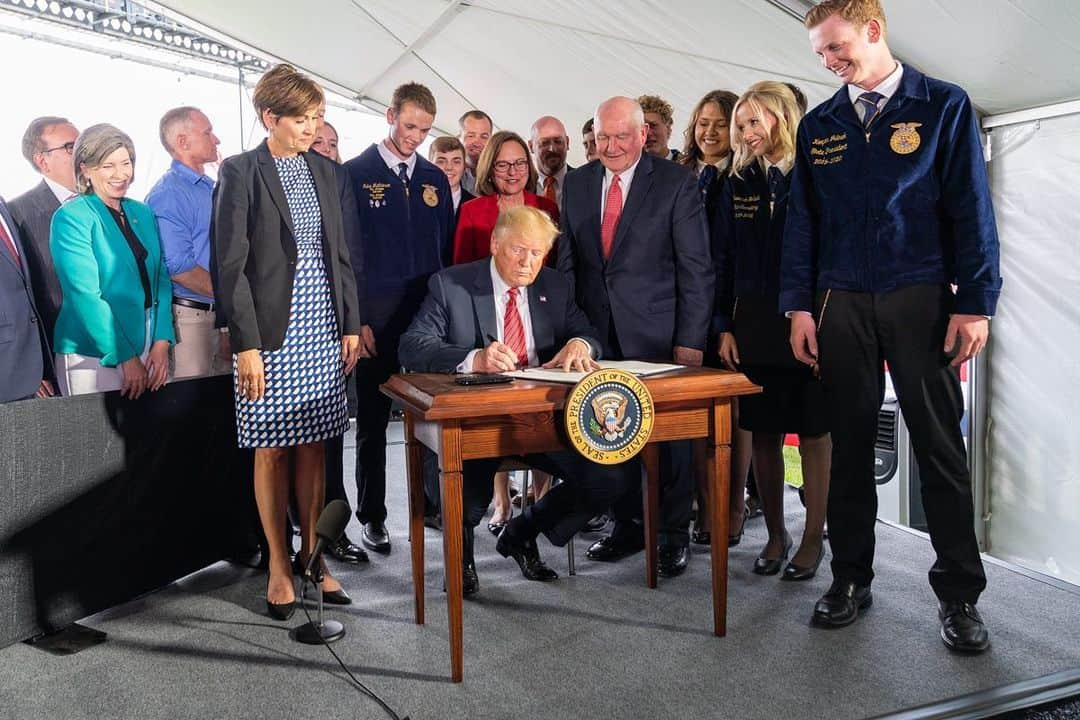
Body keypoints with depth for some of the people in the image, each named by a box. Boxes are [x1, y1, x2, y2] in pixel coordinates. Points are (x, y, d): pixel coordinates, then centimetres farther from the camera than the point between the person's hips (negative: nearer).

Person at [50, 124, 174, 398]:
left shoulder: (144, 214, 10)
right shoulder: (70, 218, -7)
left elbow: (162, 279, 8)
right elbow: (85, 294, -13)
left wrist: (162, 342, -5)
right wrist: (126, 357, -16)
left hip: (148, 347, 5)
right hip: (93, 355, -5)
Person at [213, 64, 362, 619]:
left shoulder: (327, 173, 11)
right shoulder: (240, 172, -5)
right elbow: (230, 265, -9)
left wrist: (351, 325, 7)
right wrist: (246, 344, -14)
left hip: (323, 330, 5)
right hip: (272, 333, -4)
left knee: (313, 445, 9)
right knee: (273, 449, 4)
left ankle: (311, 557, 21)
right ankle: (278, 568, 16)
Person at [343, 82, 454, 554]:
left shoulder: (435, 179, 12)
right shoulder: (355, 175, 0)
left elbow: (447, 250, 13)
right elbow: (343, 250, -3)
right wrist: (354, 318, -10)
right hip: (376, 318, -3)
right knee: (373, 421, 6)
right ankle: (372, 516, 18)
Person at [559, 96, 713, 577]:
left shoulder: (677, 183, -3)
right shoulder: (576, 183, 9)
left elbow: (697, 269, -5)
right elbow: (568, 260, 12)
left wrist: (691, 339, -11)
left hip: (658, 333, -3)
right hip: (597, 334, 4)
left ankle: (675, 533, 18)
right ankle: (626, 525, 24)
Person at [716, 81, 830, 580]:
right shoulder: (738, 184, 9)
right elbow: (723, 260, 9)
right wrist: (725, 326, 4)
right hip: (752, 322, 4)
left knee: (812, 431, 4)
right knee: (762, 432, 8)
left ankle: (814, 537, 16)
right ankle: (775, 534, 21)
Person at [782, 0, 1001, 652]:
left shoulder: (945, 106, 3)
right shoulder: (818, 126, 12)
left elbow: (972, 211, -2)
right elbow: (802, 222, 10)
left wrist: (975, 304, -9)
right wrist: (799, 306, 2)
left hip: (922, 300, -3)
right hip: (841, 304, 3)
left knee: (941, 444, 0)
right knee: (850, 444, 7)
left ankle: (959, 592, 12)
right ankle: (851, 578, 19)